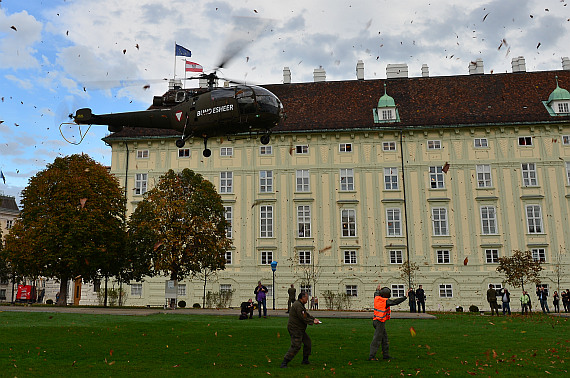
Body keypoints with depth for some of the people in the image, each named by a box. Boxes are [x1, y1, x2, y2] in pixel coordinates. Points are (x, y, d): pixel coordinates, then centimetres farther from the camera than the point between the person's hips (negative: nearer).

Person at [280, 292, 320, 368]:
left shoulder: (300, 305, 15)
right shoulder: (298, 305, -21)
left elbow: (306, 314, 23)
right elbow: (303, 318, -22)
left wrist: (314, 318, 11)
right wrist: (313, 322, -12)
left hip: (300, 329, 11)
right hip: (295, 329, -11)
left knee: (307, 341, 16)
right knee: (296, 346, -13)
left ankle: (305, 360, 26)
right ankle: (284, 363, -10)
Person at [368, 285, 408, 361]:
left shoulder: (377, 298, 4)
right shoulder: (386, 301, -17)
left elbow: (376, 293, 27)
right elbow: (395, 302, -25)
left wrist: (378, 290, 48)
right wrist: (405, 297, -22)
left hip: (376, 320, 9)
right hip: (380, 322, -9)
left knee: (384, 338, 17)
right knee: (377, 339, -5)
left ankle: (386, 355, 24)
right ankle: (371, 356, -3)